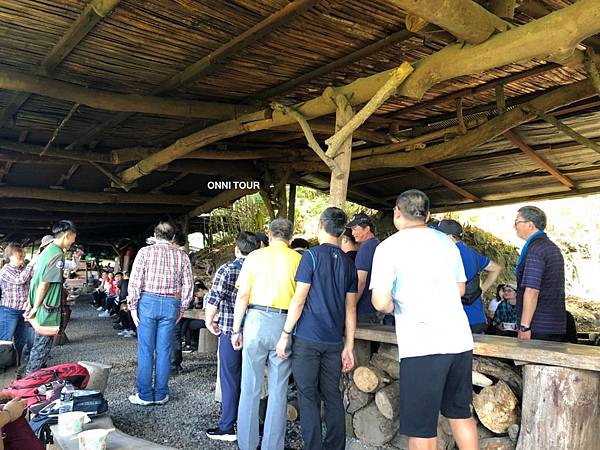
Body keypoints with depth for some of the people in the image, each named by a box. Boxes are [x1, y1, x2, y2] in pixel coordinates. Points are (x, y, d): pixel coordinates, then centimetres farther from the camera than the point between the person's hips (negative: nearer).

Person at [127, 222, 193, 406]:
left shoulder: (145, 251, 0)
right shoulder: (182, 256, 6)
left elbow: (135, 281, -6)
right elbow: (188, 286, 5)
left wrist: (133, 306, -1)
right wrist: (181, 309, 12)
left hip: (148, 301, -2)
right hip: (171, 304, 2)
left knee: (145, 350, 5)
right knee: (164, 350, 8)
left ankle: (145, 395, 10)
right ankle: (161, 395, 14)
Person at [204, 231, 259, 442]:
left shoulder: (227, 269, -7)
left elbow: (213, 299, -14)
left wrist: (210, 321, 0)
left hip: (230, 330, -4)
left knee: (230, 379, 5)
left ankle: (227, 428, 12)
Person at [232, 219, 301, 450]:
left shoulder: (255, 256, 4)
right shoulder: (298, 259, 3)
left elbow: (243, 295, 0)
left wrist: (236, 329, 7)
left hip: (256, 320, 0)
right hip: (285, 324, 0)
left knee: (250, 387, 11)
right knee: (278, 389, 9)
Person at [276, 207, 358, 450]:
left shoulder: (312, 255, -7)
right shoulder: (348, 263, 9)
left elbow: (299, 299, -11)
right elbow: (350, 308, 9)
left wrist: (285, 334, -4)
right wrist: (349, 346, 13)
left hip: (308, 339, -5)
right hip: (334, 341, 5)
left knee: (308, 396, 4)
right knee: (333, 396, 13)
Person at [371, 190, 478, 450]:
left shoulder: (389, 247, -6)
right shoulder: (447, 242, 11)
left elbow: (381, 302, -15)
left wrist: (393, 308, 6)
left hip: (421, 345, -6)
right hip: (460, 340, 6)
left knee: (421, 429, 5)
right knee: (461, 414, 22)